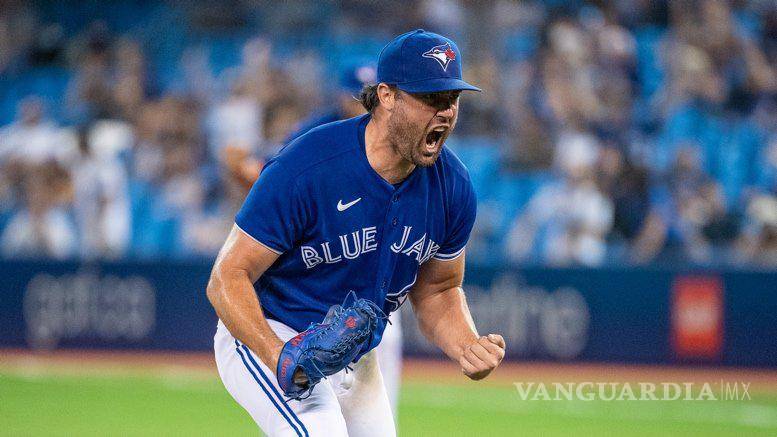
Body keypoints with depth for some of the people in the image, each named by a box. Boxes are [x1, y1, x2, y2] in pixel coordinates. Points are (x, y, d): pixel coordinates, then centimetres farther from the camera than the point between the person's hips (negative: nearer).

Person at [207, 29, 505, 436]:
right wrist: (280, 357, -36)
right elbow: (227, 279, -22)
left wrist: (468, 348, -11)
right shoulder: (305, 171, -25)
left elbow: (437, 290, 10)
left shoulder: (452, 187, -6)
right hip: (266, 339, -7)